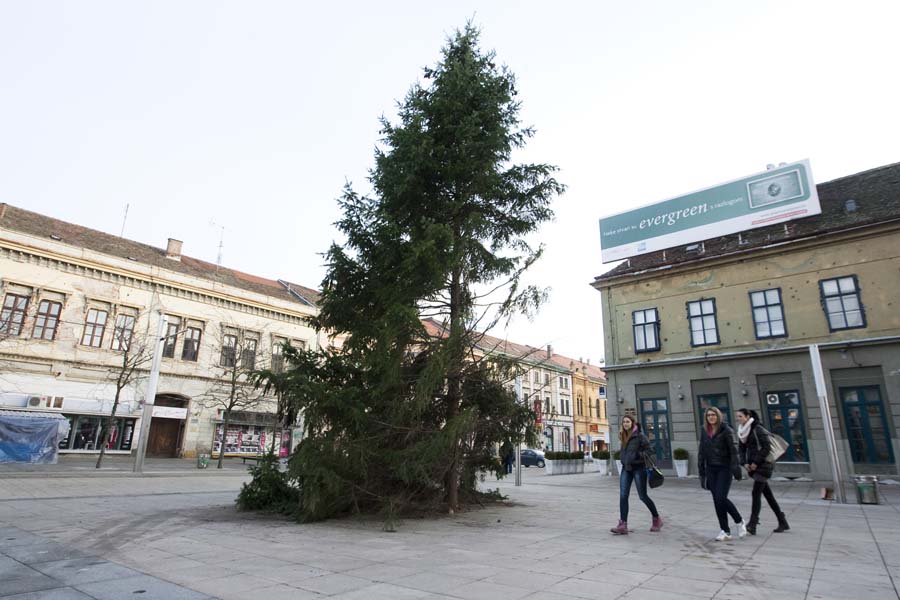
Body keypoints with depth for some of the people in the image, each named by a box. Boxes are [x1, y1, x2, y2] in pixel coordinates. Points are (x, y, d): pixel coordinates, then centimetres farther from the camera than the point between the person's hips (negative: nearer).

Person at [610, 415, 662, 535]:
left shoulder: (640, 435, -8)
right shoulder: (623, 437, 10)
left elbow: (648, 450, -11)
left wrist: (638, 455, -22)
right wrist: (623, 459, 8)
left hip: (638, 467, -5)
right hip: (626, 468, 5)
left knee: (643, 496, 4)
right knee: (623, 496, -4)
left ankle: (656, 519, 28)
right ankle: (623, 525, -4)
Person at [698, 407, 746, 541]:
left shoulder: (726, 430, -7)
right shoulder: (704, 432, 8)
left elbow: (734, 451, -11)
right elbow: (701, 452, 12)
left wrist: (736, 470, -17)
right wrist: (701, 471, 11)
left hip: (724, 468, -5)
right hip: (710, 469, 5)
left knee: (721, 498, -12)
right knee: (717, 500, 4)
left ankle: (739, 521, 14)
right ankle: (725, 531, 11)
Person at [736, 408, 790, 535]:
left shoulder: (758, 429, -13)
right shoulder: (742, 432, 10)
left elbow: (767, 447, -17)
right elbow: (742, 450, 13)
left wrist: (756, 462, -17)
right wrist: (744, 463, -2)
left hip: (763, 465, -8)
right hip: (753, 466, 8)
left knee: (756, 493, -11)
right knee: (768, 494, 12)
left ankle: (752, 525, -10)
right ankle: (783, 523, 24)